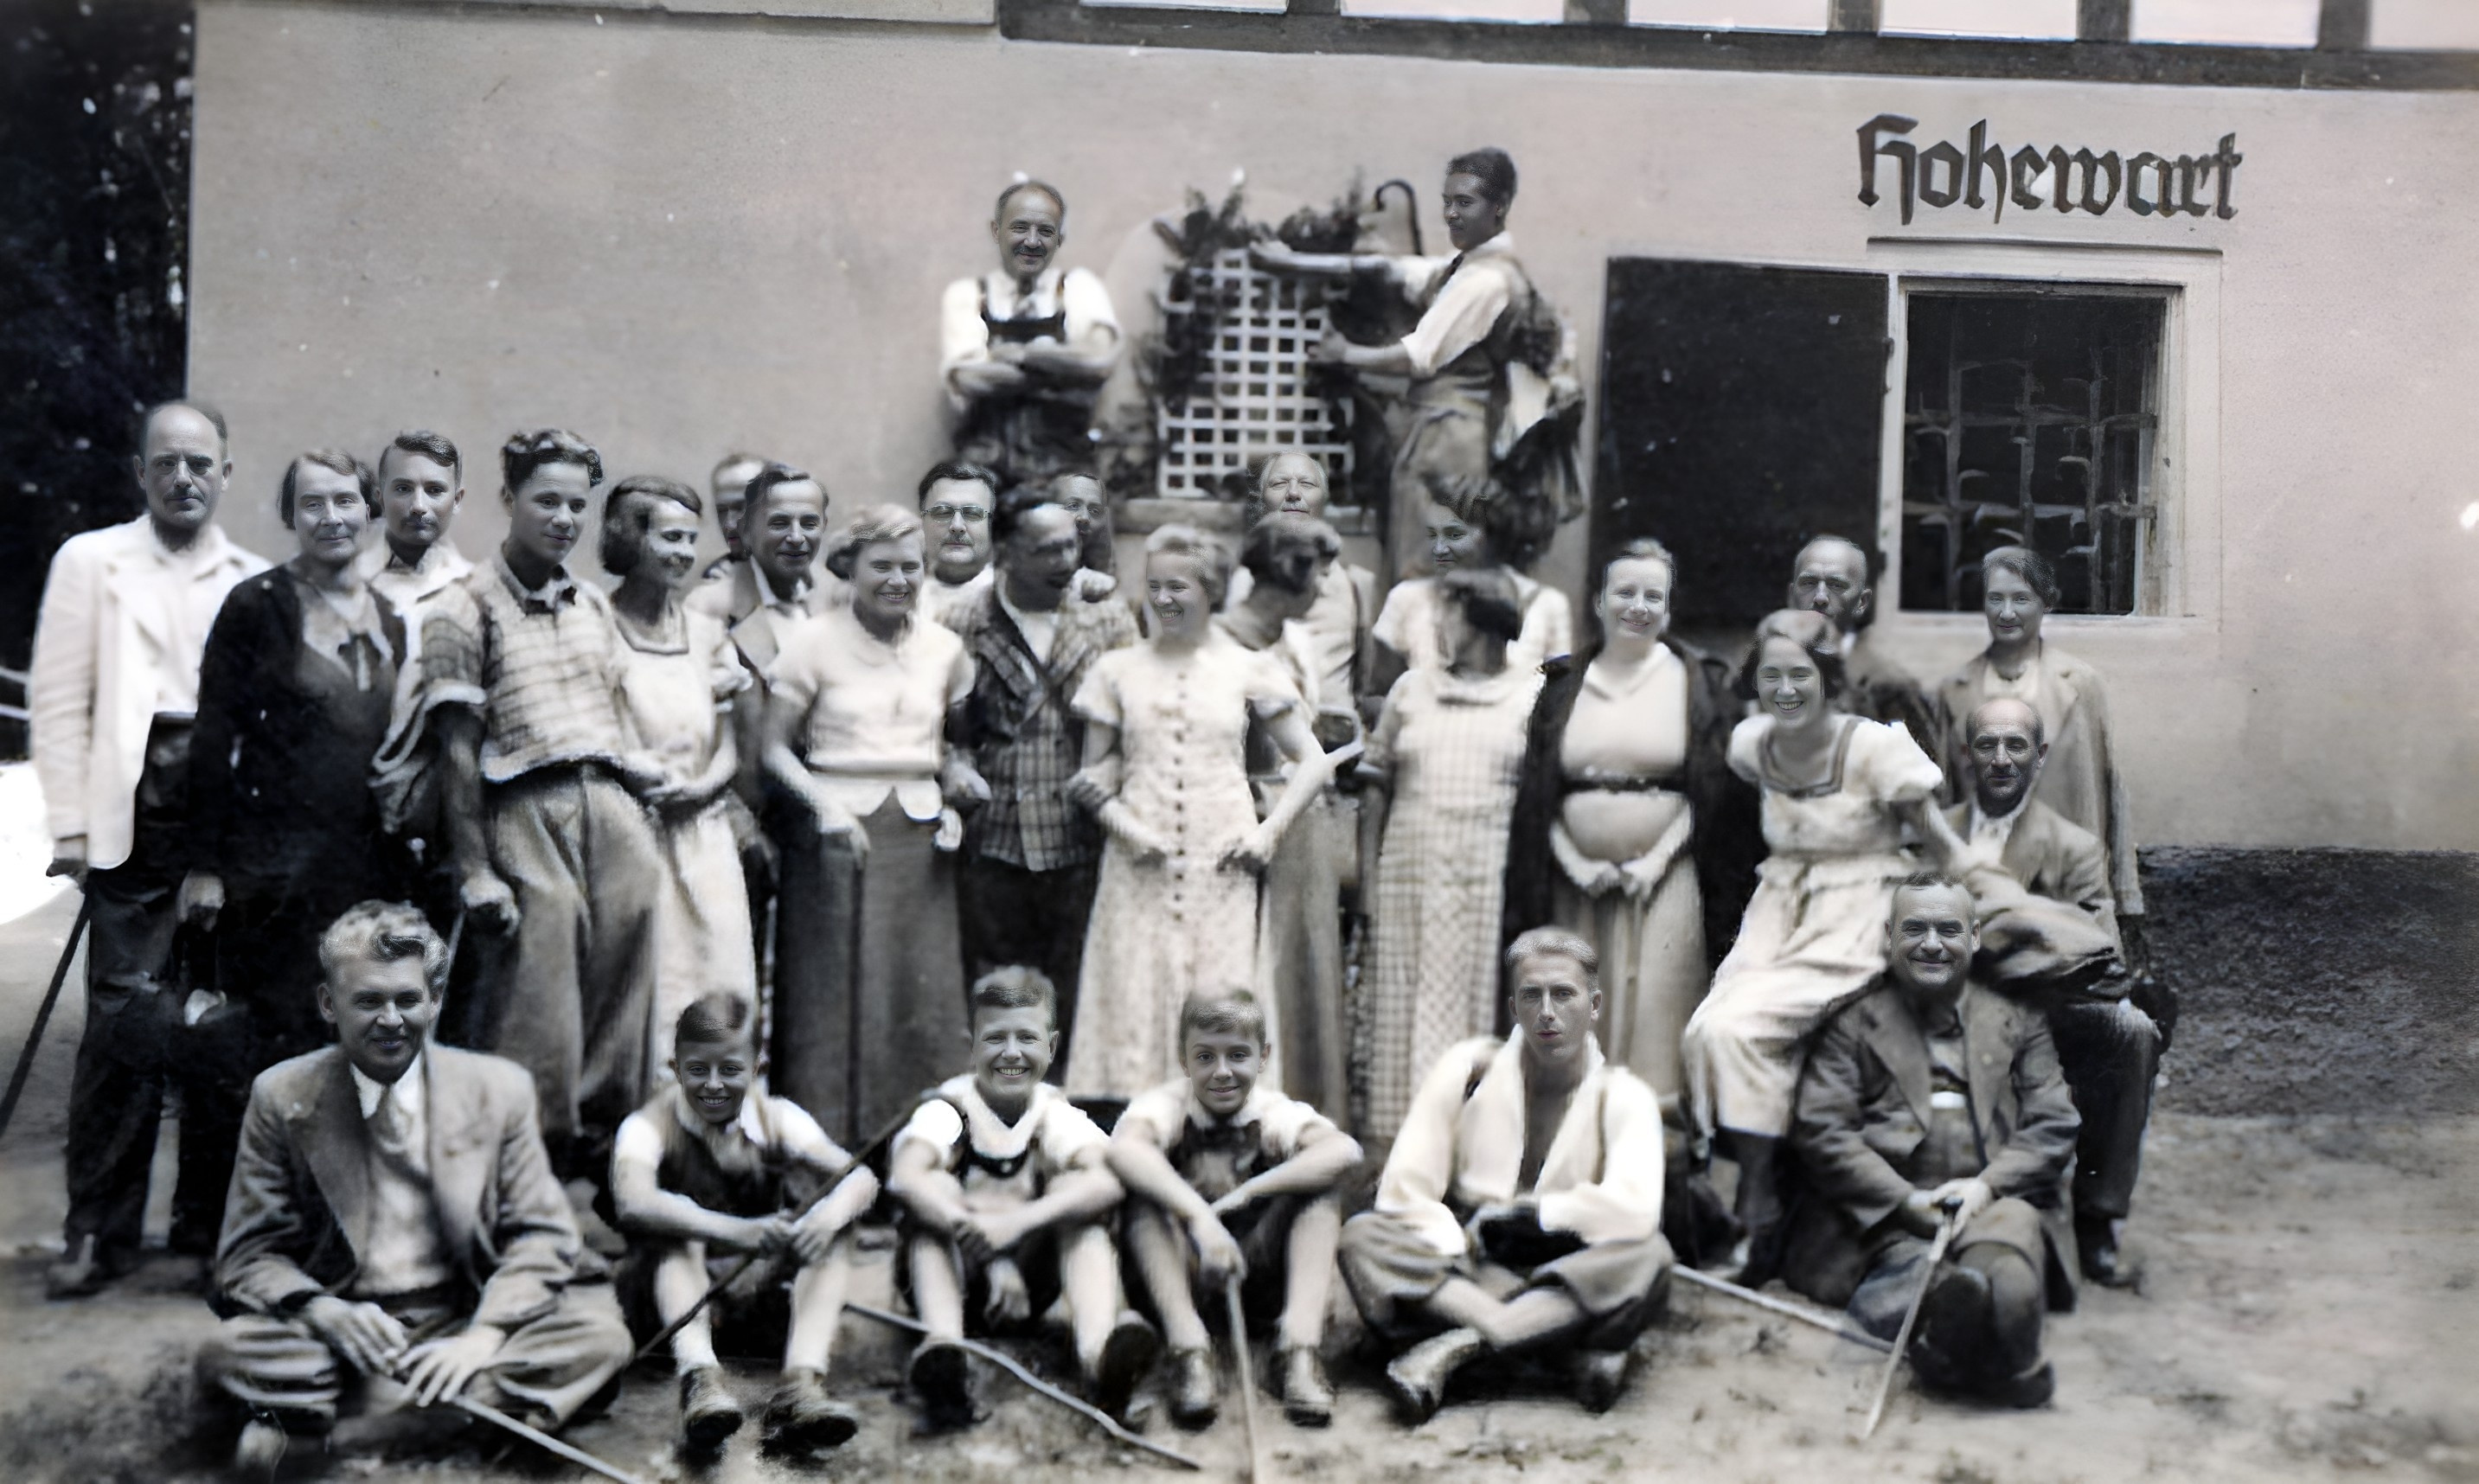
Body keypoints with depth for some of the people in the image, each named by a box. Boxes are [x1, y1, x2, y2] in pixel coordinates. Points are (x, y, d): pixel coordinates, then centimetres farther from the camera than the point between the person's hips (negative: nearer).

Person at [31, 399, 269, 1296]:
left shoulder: (255, 581, 11)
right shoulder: (93, 561, 9)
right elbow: (58, 700, 4)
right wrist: (71, 827, -3)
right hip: (136, 818, -2)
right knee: (127, 1023, -6)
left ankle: (209, 1218, 18)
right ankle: (99, 1233, 5)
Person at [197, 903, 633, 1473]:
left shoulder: (499, 1089, 2)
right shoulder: (282, 1098, 1)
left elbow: (543, 1236, 1)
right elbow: (248, 1256, 1)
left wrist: (483, 1336, -17)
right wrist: (322, 1311, -21)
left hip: (460, 1326, 1)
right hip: (343, 1331, -1)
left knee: (600, 1335, -25)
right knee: (226, 1351, -29)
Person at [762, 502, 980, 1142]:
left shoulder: (944, 648, 10)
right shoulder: (814, 641, -1)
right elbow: (775, 747, -3)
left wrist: (955, 789, 1)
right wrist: (824, 804, -18)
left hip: (919, 838, 4)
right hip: (836, 832, -3)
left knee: (926, 1005, 2)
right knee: (833, 1004, -2)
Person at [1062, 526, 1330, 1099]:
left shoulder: (1250, 669, 6)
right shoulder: (1118, 670, 10)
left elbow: (1312, 762, 10)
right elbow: (1093, 772, 12)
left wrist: (1269, 832, -2)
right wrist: (1119, 820, -7)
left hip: (1221, 871, -1)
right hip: (1140, 872, 1)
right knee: (1133, 1010, -3)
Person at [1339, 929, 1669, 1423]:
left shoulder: (1622, 1096, -3)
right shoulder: (1467, 1068, 0)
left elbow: (1635, 1210, -22)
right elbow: (1402, 1189, -6)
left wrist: (1516, 1212, -15)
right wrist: (1463, 1244, -20)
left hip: (1567, 1283, -1)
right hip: (1467, 1273, 1)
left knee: (1647, 1256, -31)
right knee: (1362, 1236, -26)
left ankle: (1452, 1346, -32)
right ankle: (1581, 1347, -34)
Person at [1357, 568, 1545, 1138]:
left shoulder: (1533, 695, 6)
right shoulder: (1412, 689, 14)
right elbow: (1377, 785, 13)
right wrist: (1370, 875, 6)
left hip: (1492, 875, -2)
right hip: (1412, 871, 2)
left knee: (1483, 998, -2)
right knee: (1409, 1002, 2)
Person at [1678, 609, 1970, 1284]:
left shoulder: (1872, 746, -15)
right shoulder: (1750, 743, 2)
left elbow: (1937, 838, -5)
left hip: (1854, 923, -6)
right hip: (1780, 911, 6)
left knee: (1738, 1027, -23)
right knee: (1710, 1030, -18)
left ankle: (1761, 1209, -11)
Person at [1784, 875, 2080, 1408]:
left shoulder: (2018, 1021, 25)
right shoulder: (1853, 1022, 18)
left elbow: (2055, 1125, 15)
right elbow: (1820, 1131, 7)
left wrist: (1988, 1184, -5)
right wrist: (1905, 1200, -8)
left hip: (1994, 1201, 0)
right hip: (1883, 1219, 0)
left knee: (2013, 1226, -37)